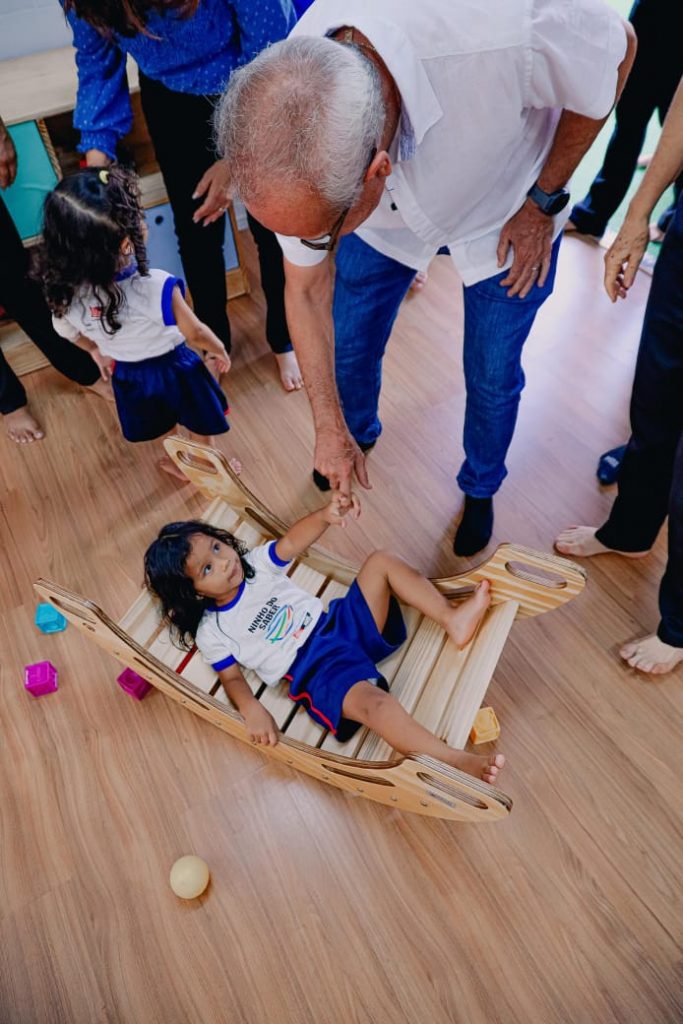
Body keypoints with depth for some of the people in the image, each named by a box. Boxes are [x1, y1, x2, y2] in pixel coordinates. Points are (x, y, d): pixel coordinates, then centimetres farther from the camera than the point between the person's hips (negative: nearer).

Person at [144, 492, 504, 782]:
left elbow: (292, 541, -3)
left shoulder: (255, 563, 9)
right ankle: (459, 763, -38)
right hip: (315, 670, -6)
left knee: (381, 561, -7)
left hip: (340, 622, 6)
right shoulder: (211, 633, -1)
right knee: (373, 702, -35)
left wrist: (326, 516, -24)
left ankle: (453, 620, -11)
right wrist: (251, 709, -23)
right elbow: (232, 677, 0)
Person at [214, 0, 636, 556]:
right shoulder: (288, 134, -31)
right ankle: (361, 431, 44)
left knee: (493, 378, 3)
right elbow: (307, 291, -17)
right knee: (348, 349, 8)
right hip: (385, 218, 2)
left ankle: (481, 488, 35)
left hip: (505, 214, -1)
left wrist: (544, 202, -15)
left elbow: (618, 49, -20)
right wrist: (332, 431, -12)